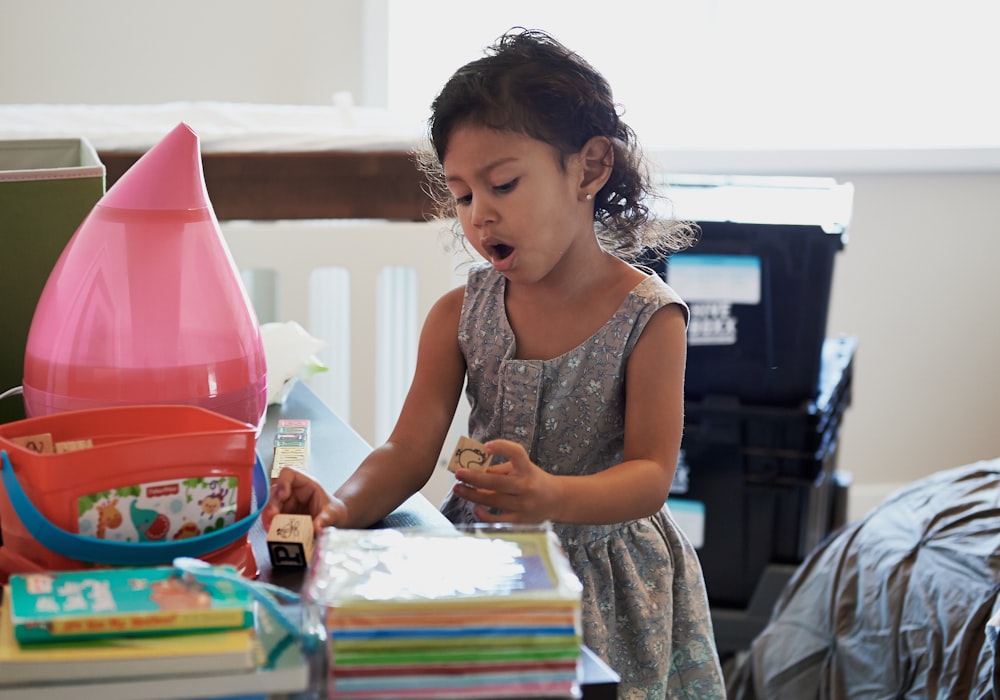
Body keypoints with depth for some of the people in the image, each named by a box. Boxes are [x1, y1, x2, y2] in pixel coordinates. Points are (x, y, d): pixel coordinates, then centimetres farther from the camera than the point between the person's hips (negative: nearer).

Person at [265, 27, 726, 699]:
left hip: (605, 579, -2)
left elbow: (651, 475, -16)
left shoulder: (648, 316, -14)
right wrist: (344, 506, -29)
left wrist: (549, 497, -36)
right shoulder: (460, 314, -3)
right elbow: (409, 450, -8)